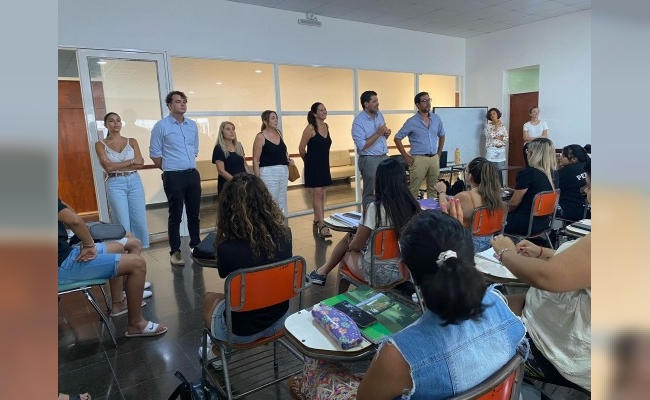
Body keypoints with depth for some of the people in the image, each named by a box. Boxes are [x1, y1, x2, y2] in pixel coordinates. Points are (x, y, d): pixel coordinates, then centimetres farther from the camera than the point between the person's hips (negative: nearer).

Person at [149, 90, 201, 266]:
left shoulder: (193, 125, 10)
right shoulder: (161, 126, -6)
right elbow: (154, 153, -3)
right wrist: (170, 169, 4)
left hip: (193, 174, 5)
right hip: (174, 177, -5)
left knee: (194, 213, 12)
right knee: (175, 215, 2)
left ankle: (196, 245, 26)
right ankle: (175, 251, 12)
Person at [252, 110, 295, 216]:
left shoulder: (279, 132, 9)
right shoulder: (260, 137, -8)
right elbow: (256, 160, -10)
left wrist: (289, 159, 6)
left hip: (284, 171, 7)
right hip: (268, 172, -6)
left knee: (282, 203, 14)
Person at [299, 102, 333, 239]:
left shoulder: (326, 126, 9)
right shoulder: (310, 128, -12)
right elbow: (301, 148, -8)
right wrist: (308, 160, 6)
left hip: (324, 164, 7)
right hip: (313, 165, -7)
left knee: (320, 194, 12)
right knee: (318, 194, -9)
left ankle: (316, 222, 22)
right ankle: (322, 226, -8)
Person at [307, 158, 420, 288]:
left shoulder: (375, 208, -23)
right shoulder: (413, 205, -8)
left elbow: (356, 245, -12)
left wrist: (350, 243, 13)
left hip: (379, 273, -5)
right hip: (405, 267, 6)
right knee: (350, 238, 23)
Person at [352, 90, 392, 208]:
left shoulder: (379, 115, 9)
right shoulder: (358, 121, -13)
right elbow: (362, 146, -19)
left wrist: (386, 133, -3)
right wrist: (378, 133, -18)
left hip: (384, 157, 7)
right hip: (369, 160, -7)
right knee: (370, 193, 2)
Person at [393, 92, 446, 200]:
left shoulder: (436, 119, 9)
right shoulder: (412, 122, -5)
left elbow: (442, 135, 23)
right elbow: (397, 138, -3)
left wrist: (439, 153, 15)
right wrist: (406, 157, -6)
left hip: (434, 158, 5)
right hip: (419, 159, -5)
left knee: (433, 189, 12)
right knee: (413, 190, -3)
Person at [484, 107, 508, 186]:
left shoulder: (502, 125, 9)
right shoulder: (488, 125, 1)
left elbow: (506, 138, 6)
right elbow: (490, 135, -15)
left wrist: (499, 138, -9)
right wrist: (496, 126, -10)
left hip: (501, 150, 3)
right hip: (491, 150, -3)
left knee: (500, 171, 6)